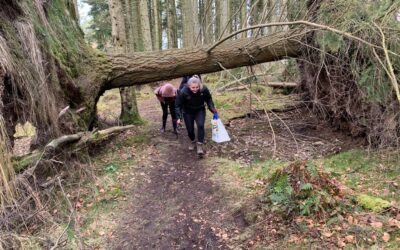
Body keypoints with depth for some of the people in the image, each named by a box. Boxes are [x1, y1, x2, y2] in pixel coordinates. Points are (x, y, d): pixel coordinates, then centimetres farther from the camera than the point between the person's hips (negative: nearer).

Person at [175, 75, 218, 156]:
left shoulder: (204, 89, -25)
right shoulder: (183, 92, -30)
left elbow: (208, 99, -4)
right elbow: (178, 105, -17)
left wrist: (212, 108, -16)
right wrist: (179, 117, -24)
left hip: (200, 111, 1)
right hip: (188, 112, 0)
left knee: (200, 125, -21)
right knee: (190, 129, 4)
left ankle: (199, 145, -12)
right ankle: (193, 142, 36)